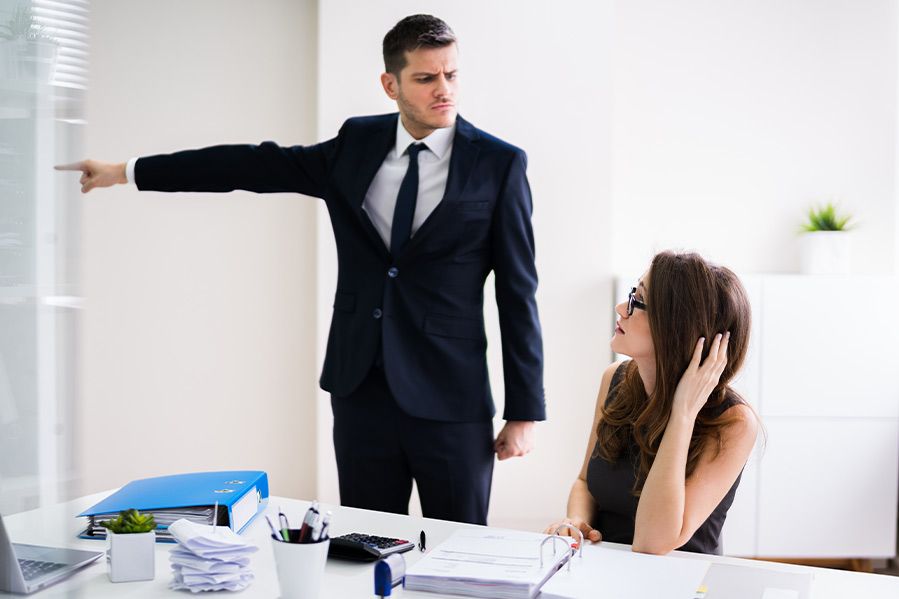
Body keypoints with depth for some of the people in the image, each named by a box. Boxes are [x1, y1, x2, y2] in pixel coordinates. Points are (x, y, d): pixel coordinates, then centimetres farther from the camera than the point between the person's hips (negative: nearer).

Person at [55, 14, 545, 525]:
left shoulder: (499, 164, -5)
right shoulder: (357, 144, 7)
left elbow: (518, 291, -4)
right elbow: (256, 164, 12)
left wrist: (525, 412, -6)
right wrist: (128, 171, 14)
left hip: (450, 403, -3)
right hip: (360, 391, 4)